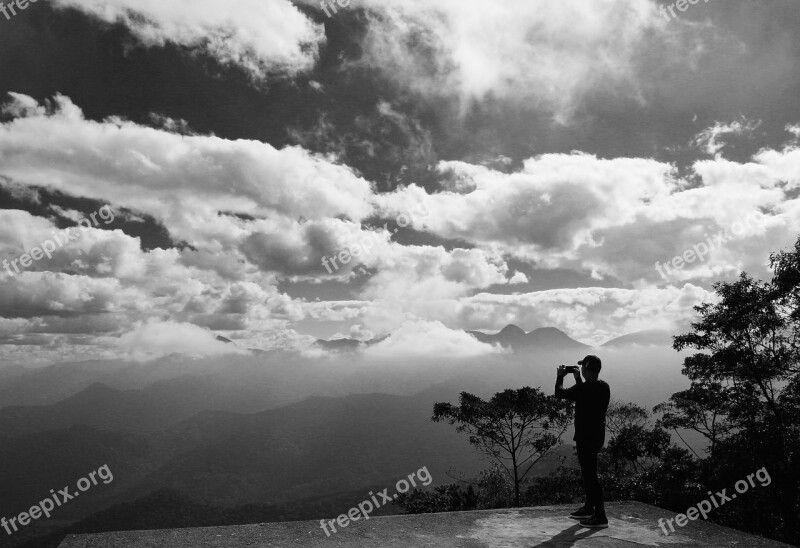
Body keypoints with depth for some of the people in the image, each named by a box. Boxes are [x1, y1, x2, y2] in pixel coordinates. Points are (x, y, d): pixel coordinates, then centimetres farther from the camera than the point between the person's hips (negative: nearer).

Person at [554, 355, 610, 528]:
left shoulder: (583, 388, -21)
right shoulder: (604, 387, 4)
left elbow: (560, 393, -9)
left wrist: (560, 376, 6)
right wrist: (578, 380, 22)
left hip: (585, 437, -9)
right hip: (598, 436, 9)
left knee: (590, 474, -3)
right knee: (588, 472, 21)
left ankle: (600, 516, 1)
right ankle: (588, 508, 34)